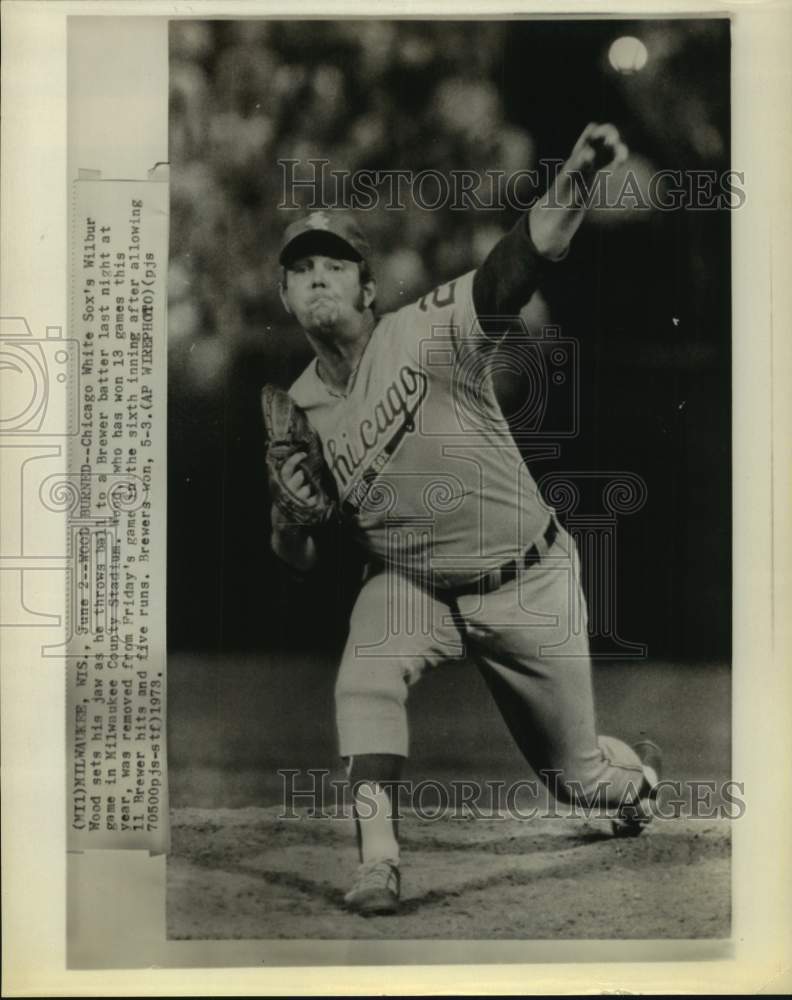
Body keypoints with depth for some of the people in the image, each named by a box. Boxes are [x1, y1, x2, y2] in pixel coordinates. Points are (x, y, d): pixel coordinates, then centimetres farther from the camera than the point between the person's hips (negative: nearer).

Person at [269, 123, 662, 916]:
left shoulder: (426, 334, -21)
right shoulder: (297, 412, -5)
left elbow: (519, 264, -40)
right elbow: (300, 561, 2)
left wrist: (572, 182, -58)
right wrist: (289, 514, -21)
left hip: (527, 582, -3)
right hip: (409, 583, 3)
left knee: (576, 776, 11)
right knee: (363, 680, -30)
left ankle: (636, 767, 47)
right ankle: (376, 861, -18)